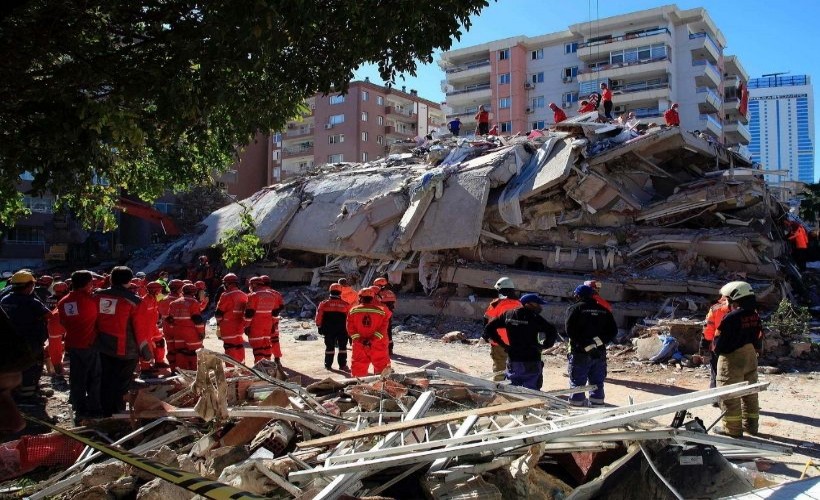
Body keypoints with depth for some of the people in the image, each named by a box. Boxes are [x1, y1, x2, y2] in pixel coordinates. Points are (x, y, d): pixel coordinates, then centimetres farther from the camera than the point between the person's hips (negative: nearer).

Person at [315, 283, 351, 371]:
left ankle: (328, 364, 14)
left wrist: (320, 327, 9)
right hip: (342, 330, -1)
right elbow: (349, 319, 0)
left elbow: (319, 317, -1)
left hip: (328, 330, 1)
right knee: (342, 347, 8)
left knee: (329, 347, 10)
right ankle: (342, 365, 5)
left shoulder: (324, 303, -3)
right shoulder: (346, 304, -4)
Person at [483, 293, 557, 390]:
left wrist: (503, 344, 8)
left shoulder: (508, 314, 5)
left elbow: (489, 327, 6)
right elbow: (552, 331, -21)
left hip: (513, 361, 5)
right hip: (531, 362, -5)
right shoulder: (534, 318, -11)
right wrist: (544, 345, -5)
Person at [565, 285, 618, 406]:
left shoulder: (575, 308, -3)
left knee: (577, 385, 1)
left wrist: (585, 345, -18)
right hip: (599, 354, 4)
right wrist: (600, 340, -6)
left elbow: (570, 330, -16)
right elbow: (613, 331, 4)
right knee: (597, 385, 13)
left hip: (580, 354, -4)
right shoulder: (603, 310, 11)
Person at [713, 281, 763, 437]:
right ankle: (751, 424, 26)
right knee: (750, 393, 17)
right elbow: (759, 339, 10)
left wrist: (718, 350, 3)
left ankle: (732, 428, 7)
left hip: (732, 361, -8)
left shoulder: (731, 318, -21)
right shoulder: (755, 317, 2)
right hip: (751, 359, 8)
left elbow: (719, 344, -17)